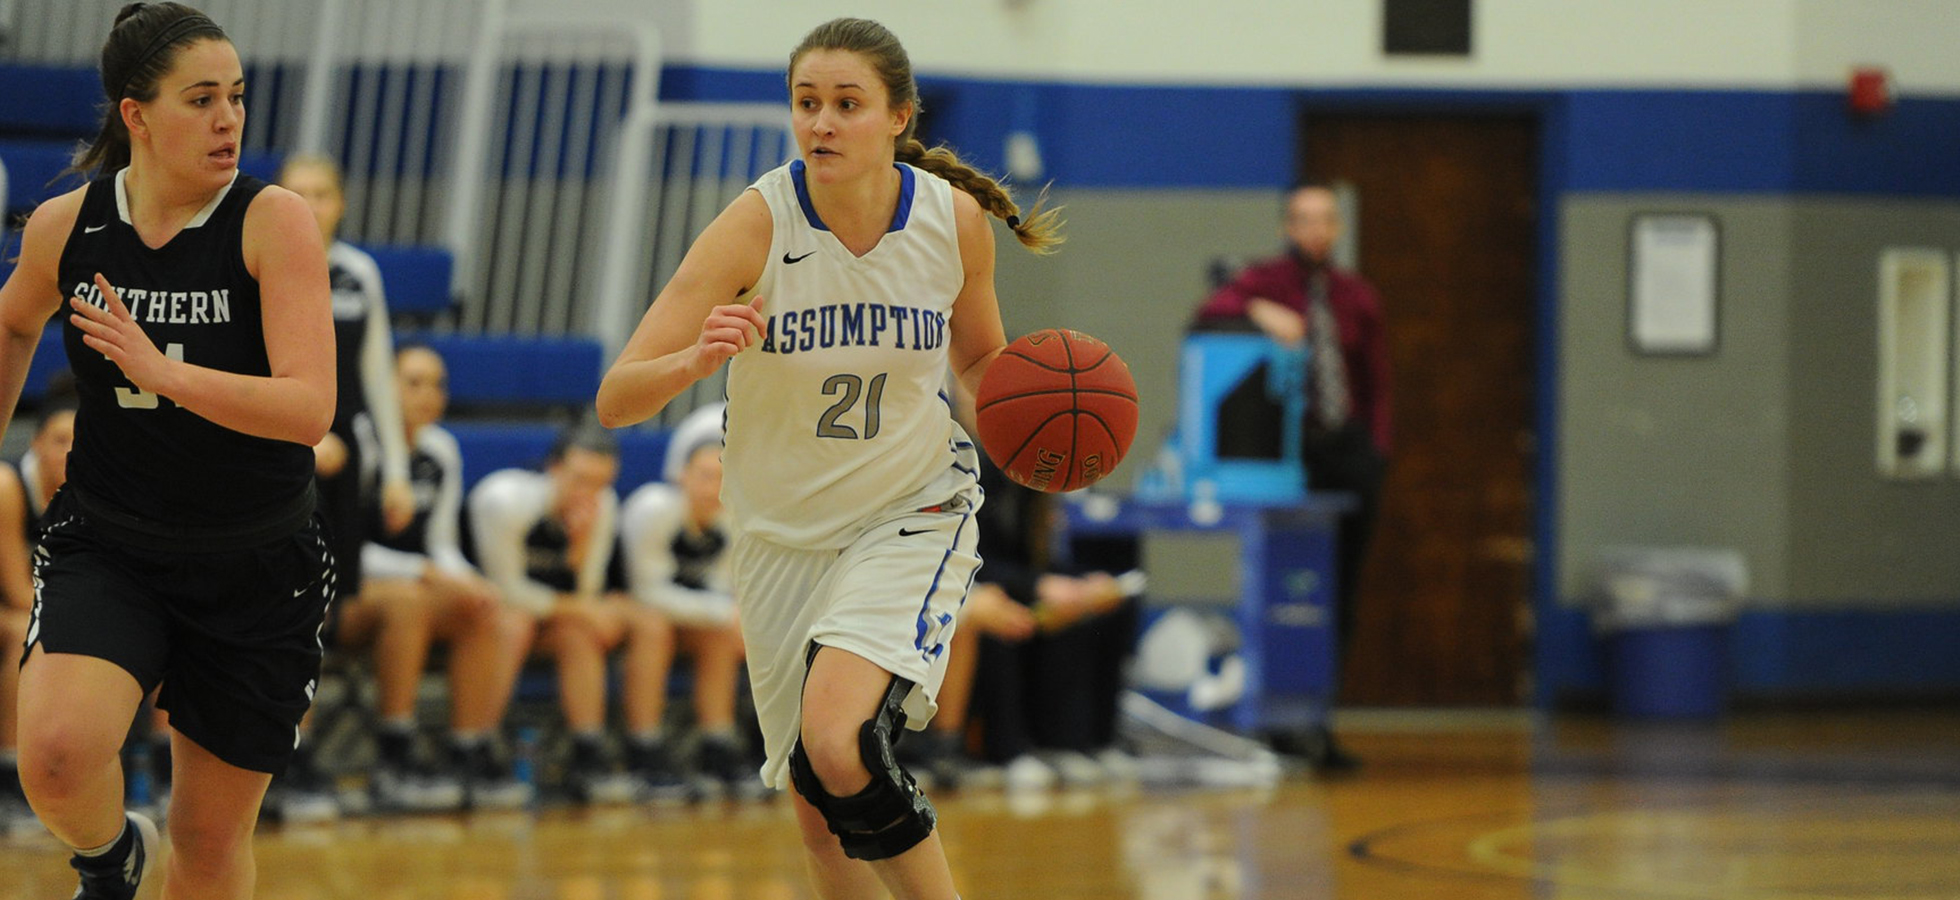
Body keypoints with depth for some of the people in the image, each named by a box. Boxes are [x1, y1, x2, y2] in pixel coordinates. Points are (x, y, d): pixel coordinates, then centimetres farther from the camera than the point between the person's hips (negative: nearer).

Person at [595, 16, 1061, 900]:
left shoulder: (955, 218, -12)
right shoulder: (758, 223, -18)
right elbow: (615, 399, -21)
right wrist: (699, 358, -42)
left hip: (912, 513, -1)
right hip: (783, 533, 1)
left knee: (835, 744, -26)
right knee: (820, 814, 9)